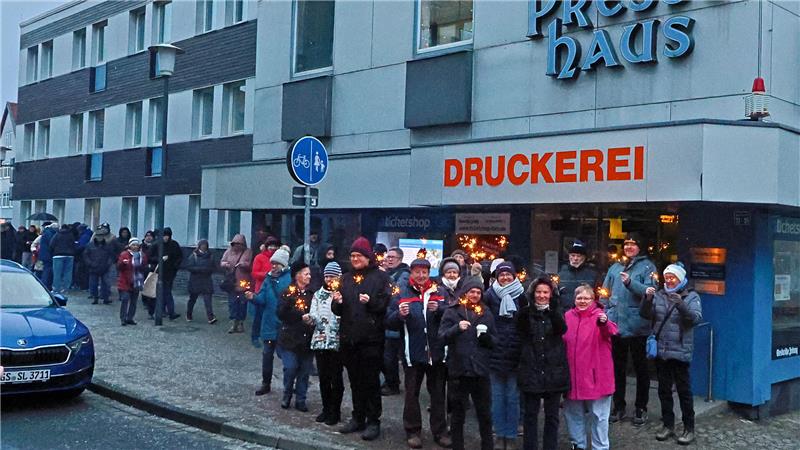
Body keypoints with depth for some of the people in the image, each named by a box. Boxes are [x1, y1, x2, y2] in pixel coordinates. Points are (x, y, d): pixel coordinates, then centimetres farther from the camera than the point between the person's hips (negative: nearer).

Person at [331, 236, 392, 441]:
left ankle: (373, 421, 8)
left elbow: (386, 304, -9)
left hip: (371, 338, -5)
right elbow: (338, 310, 15)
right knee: (355, 380, 13)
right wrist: (337, 303, -6)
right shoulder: (346, 278, 15)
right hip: (349, 337, 5)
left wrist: (370, 301, -23)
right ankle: (358, 418, 23)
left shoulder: (380, 277, -2)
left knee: (371, 380, 0)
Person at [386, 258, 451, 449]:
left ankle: (440, 431, 20)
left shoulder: (439, 291, 4)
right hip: (412, 352, -1)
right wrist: (399, 314, -21)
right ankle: (412, 431, 18)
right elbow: (389, 322, -2)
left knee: (438, 393, 10)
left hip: (436, 351, 1)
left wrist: (439, 309, -21)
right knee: (412, 393, 7)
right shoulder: (401, 292, 2)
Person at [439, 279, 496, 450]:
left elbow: (495, 341, 13)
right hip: (458, 370, -2)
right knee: (458, 413, 8)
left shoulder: (486, 313, 12)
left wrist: (486, 335, -9)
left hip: (481, 370, 2)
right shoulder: (452, 312, 2)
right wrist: (457, 328, -24)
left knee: (485, 413, 7)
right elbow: (442, 337, -7)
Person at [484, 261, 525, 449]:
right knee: (497, 396, 10)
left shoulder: (521, 295, 1)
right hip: (495, 354, 0)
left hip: (515, 354, 0)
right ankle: (500, 434, 22)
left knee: (513, 396, 7)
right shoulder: (491, 295, 2)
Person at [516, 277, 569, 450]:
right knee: (530, 414, 5)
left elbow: (562, 329, -16)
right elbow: (521, 329, -17)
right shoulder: (527, 312, 3)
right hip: (531, 370, 0)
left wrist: (553, 309, -33)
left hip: (553, 370, 1)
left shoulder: (556, 312, 5)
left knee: (552, 415, 8)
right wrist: (523, 310, -36)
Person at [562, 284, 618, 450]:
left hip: (595, 373, -5)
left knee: (598, 413, 4)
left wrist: (604, 323, -48)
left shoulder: (599, 315, -8)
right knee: (573, 411, 16)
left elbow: (611, 332, -28)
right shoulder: (568, 316, 5)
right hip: (573, 373, 5)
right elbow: (561, 341, 14)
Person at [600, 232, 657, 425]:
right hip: (615, 325, 5)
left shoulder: (647, 266, -2)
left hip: (637, 327, -4)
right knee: (617, 367, 12)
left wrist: (630, 283, -31)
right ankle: (618, 406, 24)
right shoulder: (615, 267, 12)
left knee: (640, 367, 7)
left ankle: (641, 408, 18)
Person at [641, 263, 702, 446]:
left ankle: (689, 428, 13)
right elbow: (646, 315, 0)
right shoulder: (659, 295, 7)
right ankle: (668, 425, 24)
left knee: (684, 390, 2)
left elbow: (696, 318, -16)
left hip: (680, 352, -4)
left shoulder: (691, 297, -2)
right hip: (661, 351, 4)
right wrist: (647, 299, -17)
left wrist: (681, 305, -30)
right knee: (664, 390, 12)